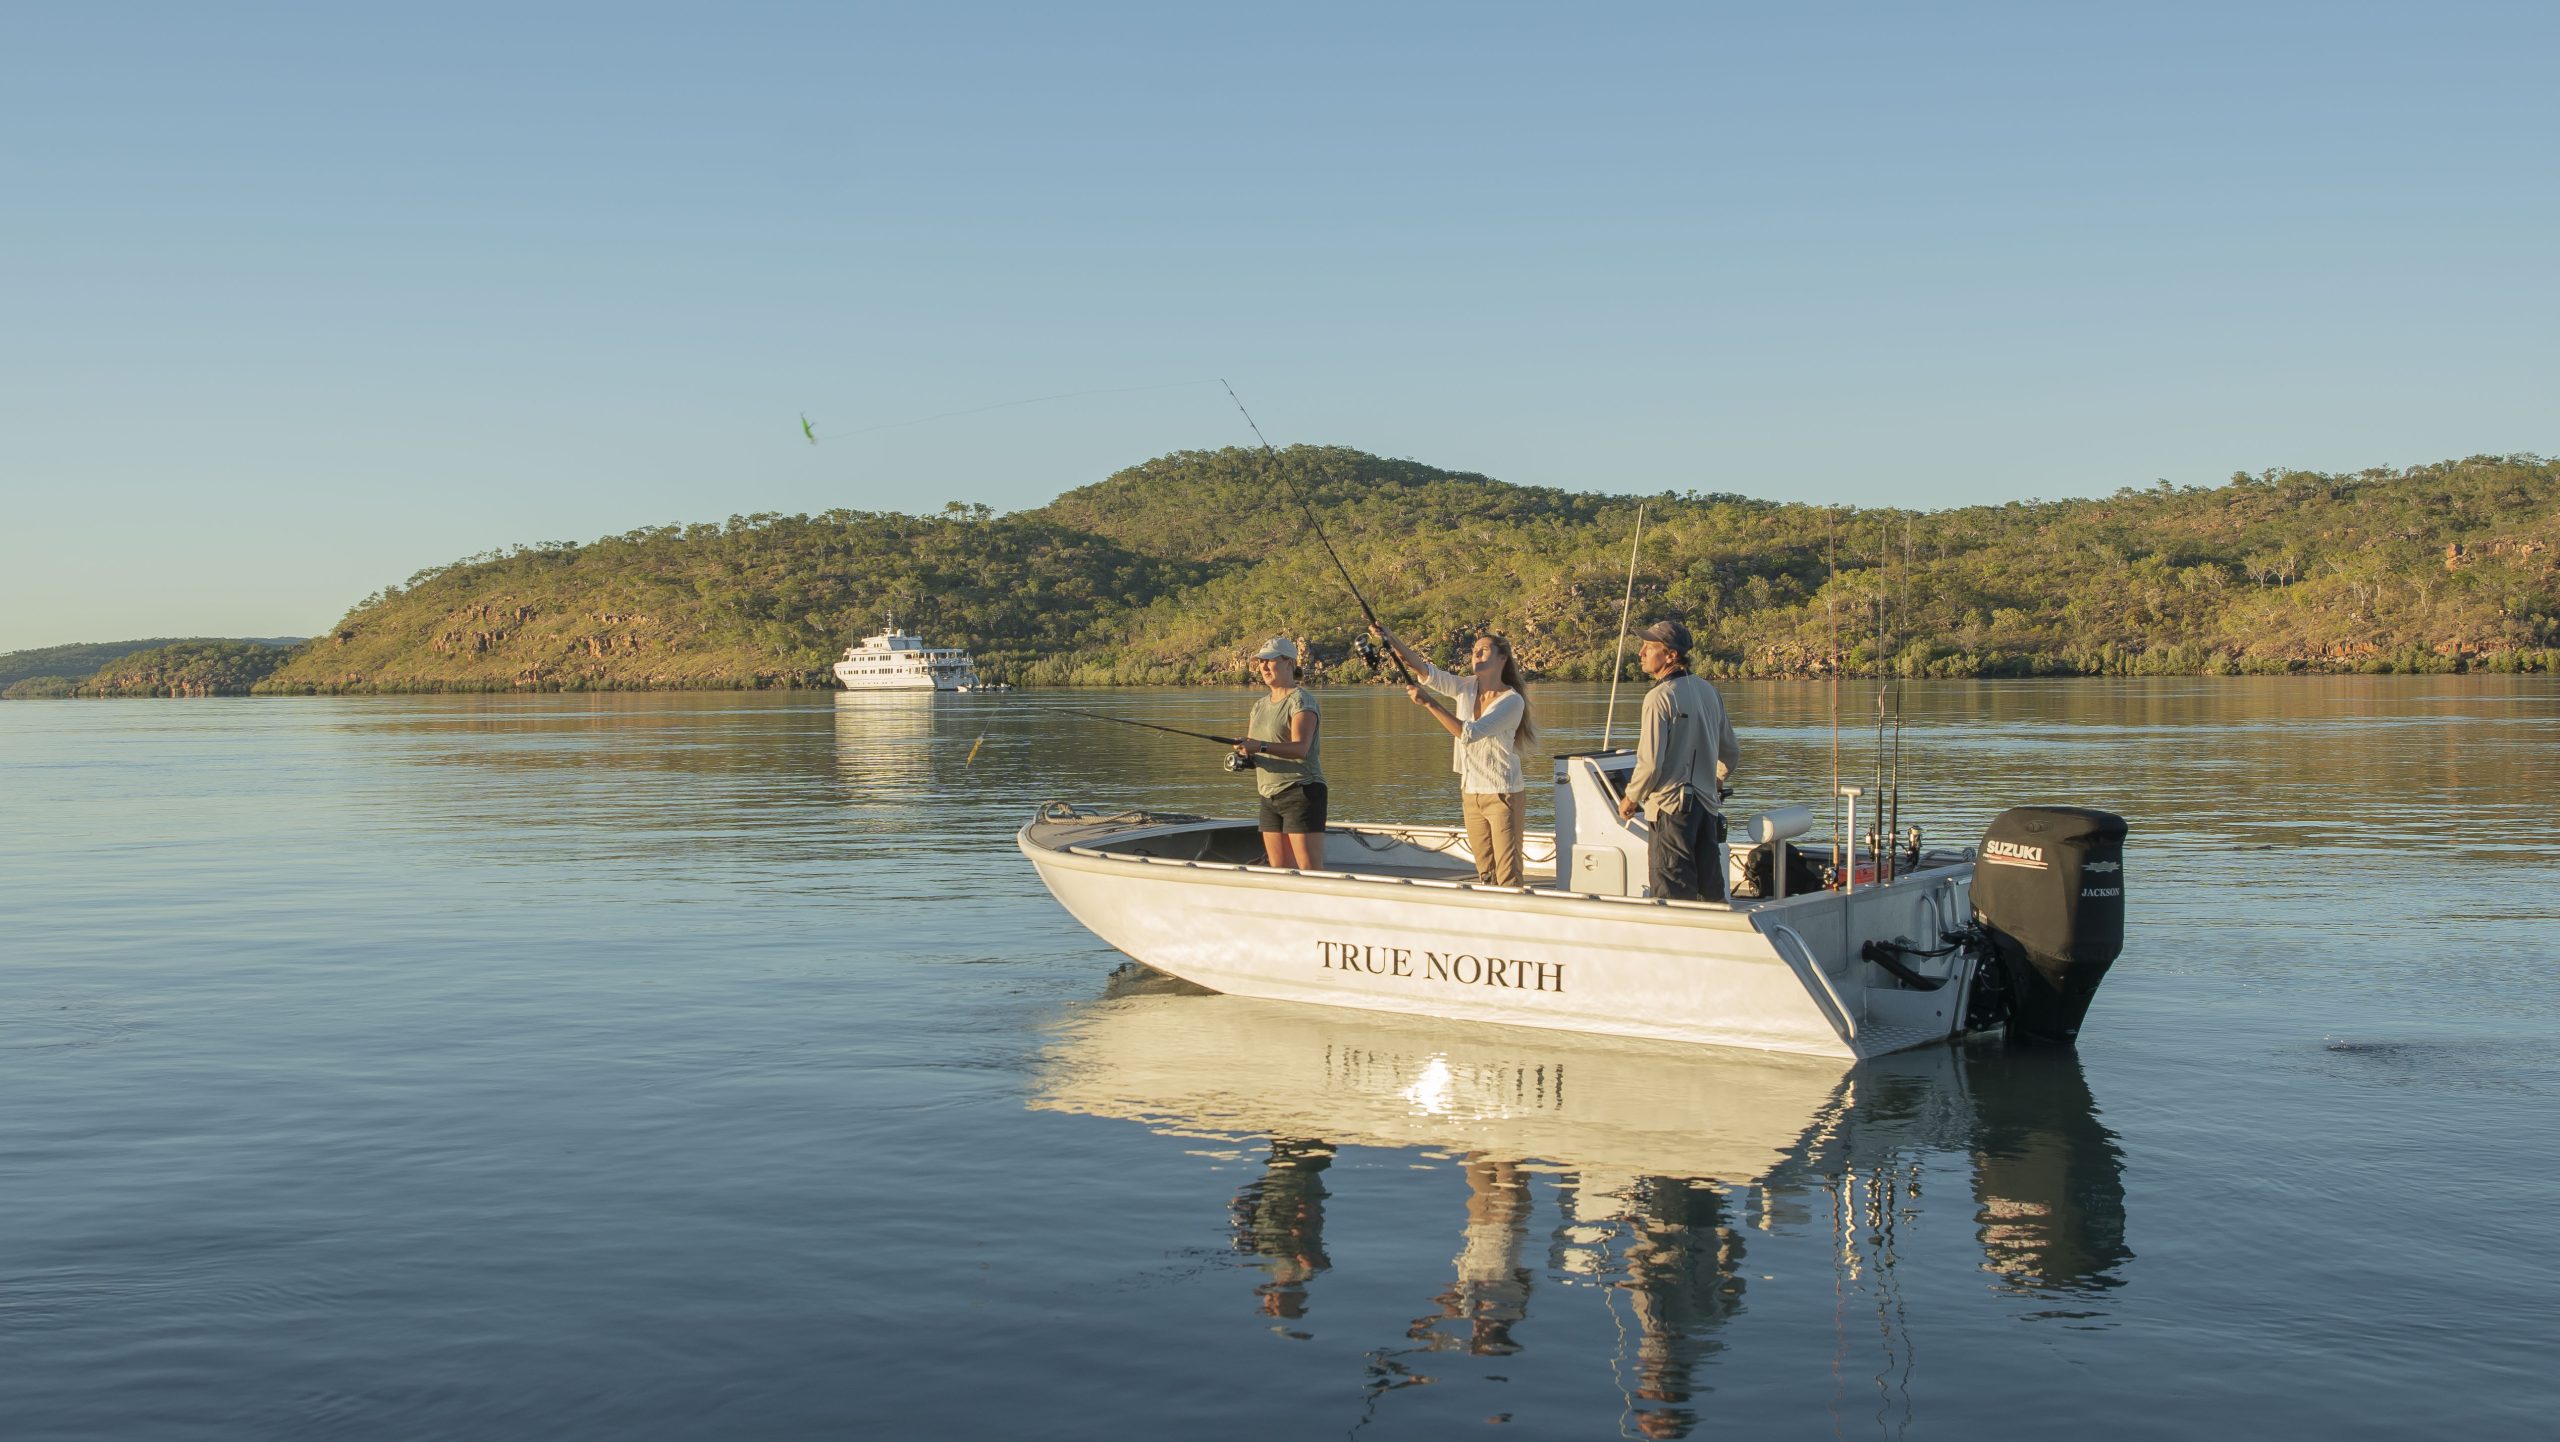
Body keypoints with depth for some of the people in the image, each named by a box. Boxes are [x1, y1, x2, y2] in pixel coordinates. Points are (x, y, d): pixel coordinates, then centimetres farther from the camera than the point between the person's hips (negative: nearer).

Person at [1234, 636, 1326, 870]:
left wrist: (1261, 747, -32)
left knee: (1311, 871, -14)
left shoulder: (1301, 700, -8)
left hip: (1301, 791, -8)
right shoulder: (1260, 705, 17)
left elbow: (1301, 748, -21)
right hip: (1270, 796, 8)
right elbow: (1253, 748, 18)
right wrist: (1243, 755, -6)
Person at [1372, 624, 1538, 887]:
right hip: (1471, 793, 6)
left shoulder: (1512, 701, -15)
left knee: (1508, 877, -6)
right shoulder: (1466, 688, 2)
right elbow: (1425, 670, -10)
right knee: (1484, 875, 12)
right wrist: (1389, 640, -23)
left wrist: (1429, 703, -29)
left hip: (1503, 795, -6)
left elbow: (1470, 733, -25)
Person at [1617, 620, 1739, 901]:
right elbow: (1732, 751, 18)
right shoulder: (1708, 691, 10)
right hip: (1707, 803, 8)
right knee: (1710, 889, 12)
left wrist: (1631, 798, -2)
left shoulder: (1660, 697, -14)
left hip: (1671, 805, -7)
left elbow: (1650, 762, -18)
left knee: (1673, 893, -4)